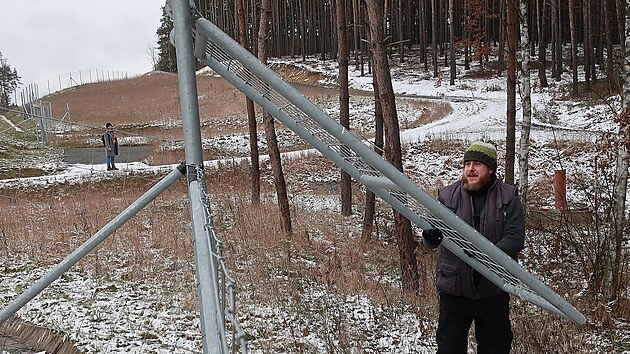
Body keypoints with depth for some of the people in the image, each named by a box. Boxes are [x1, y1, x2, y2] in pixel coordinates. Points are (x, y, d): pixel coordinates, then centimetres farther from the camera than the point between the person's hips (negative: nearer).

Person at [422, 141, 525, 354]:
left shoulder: (508, 198, 0)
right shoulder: (448, 195, 2)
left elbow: (516, 238, -10)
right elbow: (431, 241, 0)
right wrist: (430, 236, -25)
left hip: (493, 290, 0)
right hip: (454, 289, 0)